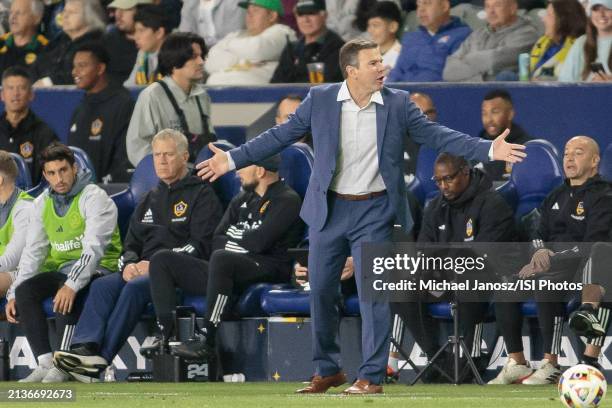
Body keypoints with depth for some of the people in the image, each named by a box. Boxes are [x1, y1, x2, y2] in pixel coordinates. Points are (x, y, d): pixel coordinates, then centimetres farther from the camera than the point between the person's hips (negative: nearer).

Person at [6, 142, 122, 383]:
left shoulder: (94, 198, -11)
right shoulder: (42, 204, 9)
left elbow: (93, 248, -23)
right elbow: (33, 252, 9)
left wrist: (72, 285, -36)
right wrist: (13, 295, -2)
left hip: (97, 269, -6)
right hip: (62, 269, 6)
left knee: (68, 293, -36)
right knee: (25, 290, -21)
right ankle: (45, 364, -24)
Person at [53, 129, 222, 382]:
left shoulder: (201, 195, 3)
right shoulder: (150, 200, 27)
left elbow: (200, 246, -9)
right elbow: (132, 245, 24)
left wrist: (155, 265, -15)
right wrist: (129, 264, -2)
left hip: (181, 273, -7)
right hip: (143, 270, 7)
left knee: (136, 287, -33)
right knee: (102, 285, -21)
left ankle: (102, 357, -40)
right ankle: (86, 348, -41)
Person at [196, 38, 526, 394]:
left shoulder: (398, 104, -4)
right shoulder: (320, 100, -4)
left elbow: (436, 135, -3)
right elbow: (280, 136, 3)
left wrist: (489, 149, -13)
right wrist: (233, 159, 0)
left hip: (374, 211, -2)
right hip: (329, 209, 2)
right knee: (320, 292, 8)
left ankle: (372, 377, 1)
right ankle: (327, 370, 24)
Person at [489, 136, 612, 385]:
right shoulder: (556, 197, 24)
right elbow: (539, 235, 24)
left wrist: (550, 261, -18)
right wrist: (540, 250, -2)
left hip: (583, 269, -8)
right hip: (549, 260, 8)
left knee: (547, 284, -37)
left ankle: (550, 365, -34)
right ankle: (516, 363, -13)